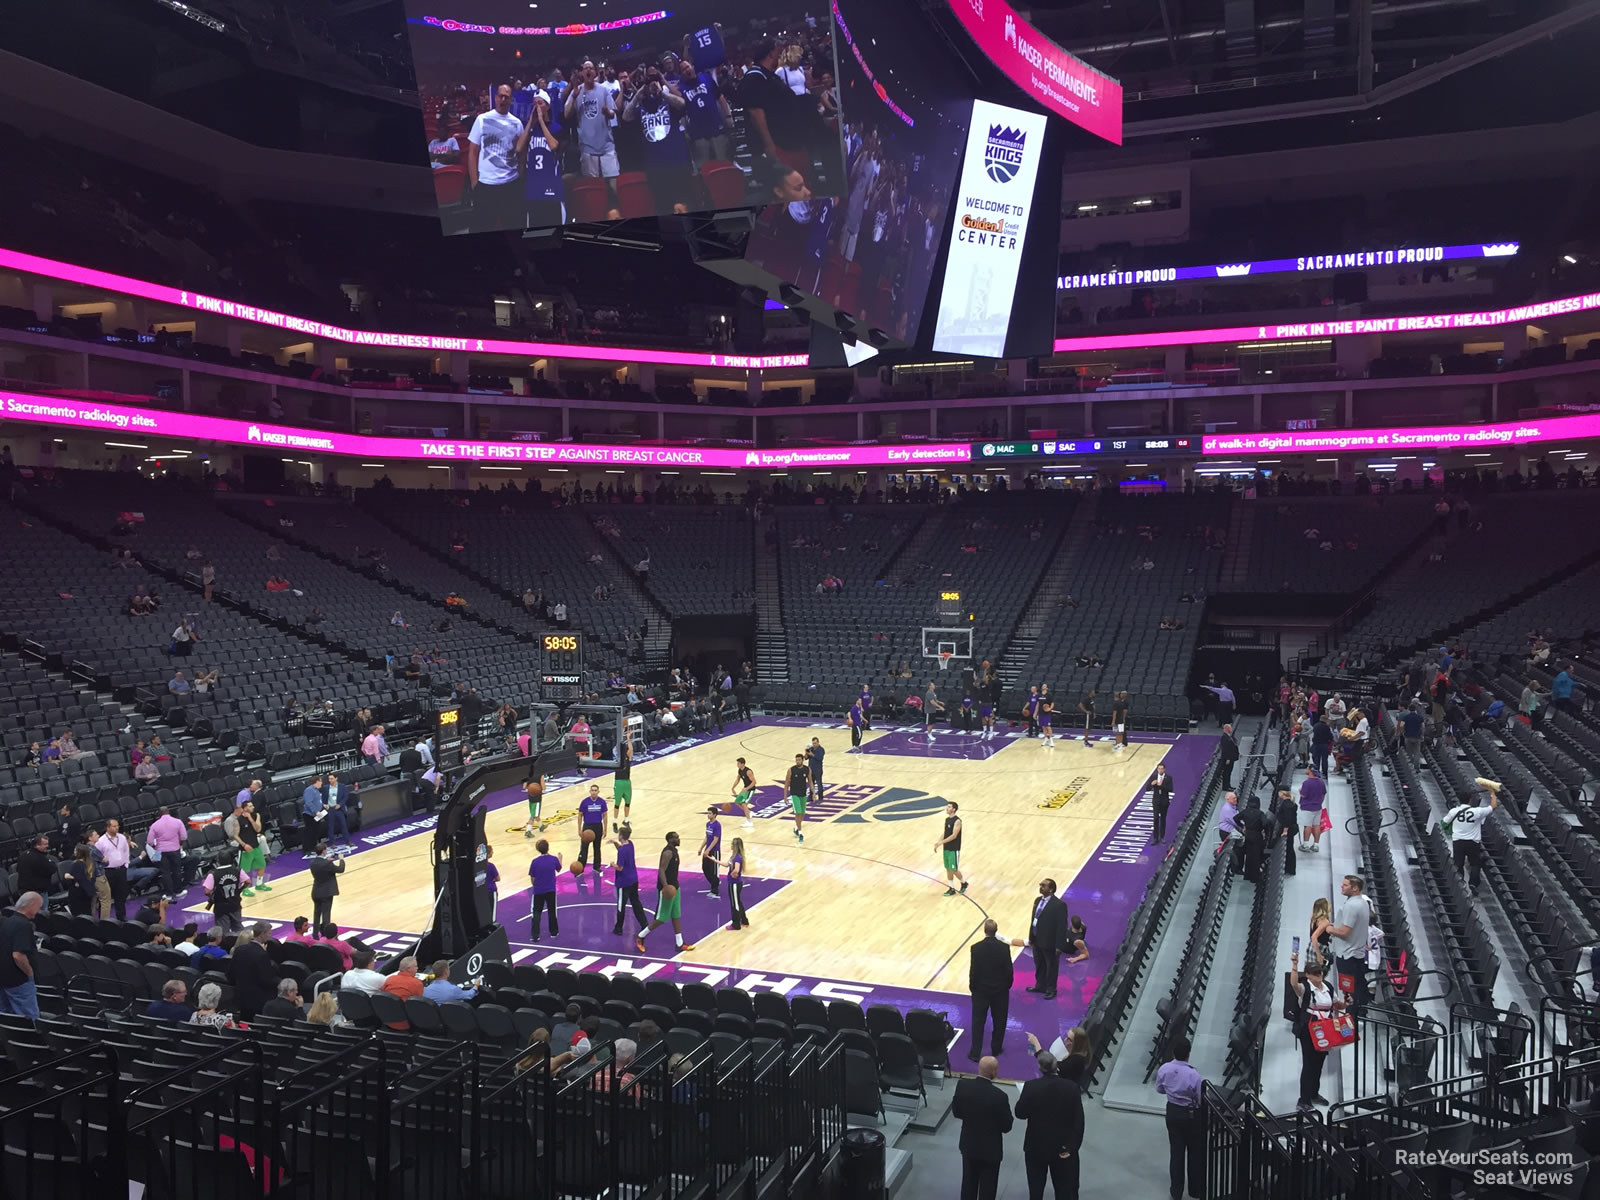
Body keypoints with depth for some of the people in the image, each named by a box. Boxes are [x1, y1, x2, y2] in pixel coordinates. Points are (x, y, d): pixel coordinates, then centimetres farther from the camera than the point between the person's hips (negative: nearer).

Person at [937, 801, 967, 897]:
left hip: (954, 849, -8)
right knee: (948, 869, 10)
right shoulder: (947, 819, 8)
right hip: (946, 848, 8)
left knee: (954, 870, -1)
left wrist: (941, 842, -25)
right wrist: (938, 843, 3)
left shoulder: (957, 821, -18)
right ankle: (951, 889, 19)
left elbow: (954, 836, -23)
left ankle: (964, 883, 23)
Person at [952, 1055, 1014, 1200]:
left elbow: (956, 1112, -3)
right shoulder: (999, 1096, -29)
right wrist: (1009, 1117, 4)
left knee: (969, 1183, 22)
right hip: (990, 1149, -4)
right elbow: (1006, 1127, -17)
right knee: (987, 1188, 15)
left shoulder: (963, 1085, -16)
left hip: (968, 1144, 4)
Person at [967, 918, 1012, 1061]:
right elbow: (1009, 971, -10)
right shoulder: (1004, 947, -15)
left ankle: (975, 1053, 11)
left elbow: (973, 971, -12)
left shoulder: (976, 948, -17)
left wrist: (972, 988, 3)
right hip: (1000, 990, 1)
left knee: (978, 1022, 10)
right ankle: (996, 1049, 30)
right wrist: (1007, 986, 7)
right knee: (999, 1021, 19)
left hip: (981, 990, 0)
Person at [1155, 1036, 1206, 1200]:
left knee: (1176, 1151, 18)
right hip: (1192, 1115, -4)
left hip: (1172, 1112, 4)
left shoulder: (1164, 1069, -15)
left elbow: (1159, 1089, 3)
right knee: (1196, 1153, 18)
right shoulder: (1194, 1075, -29)